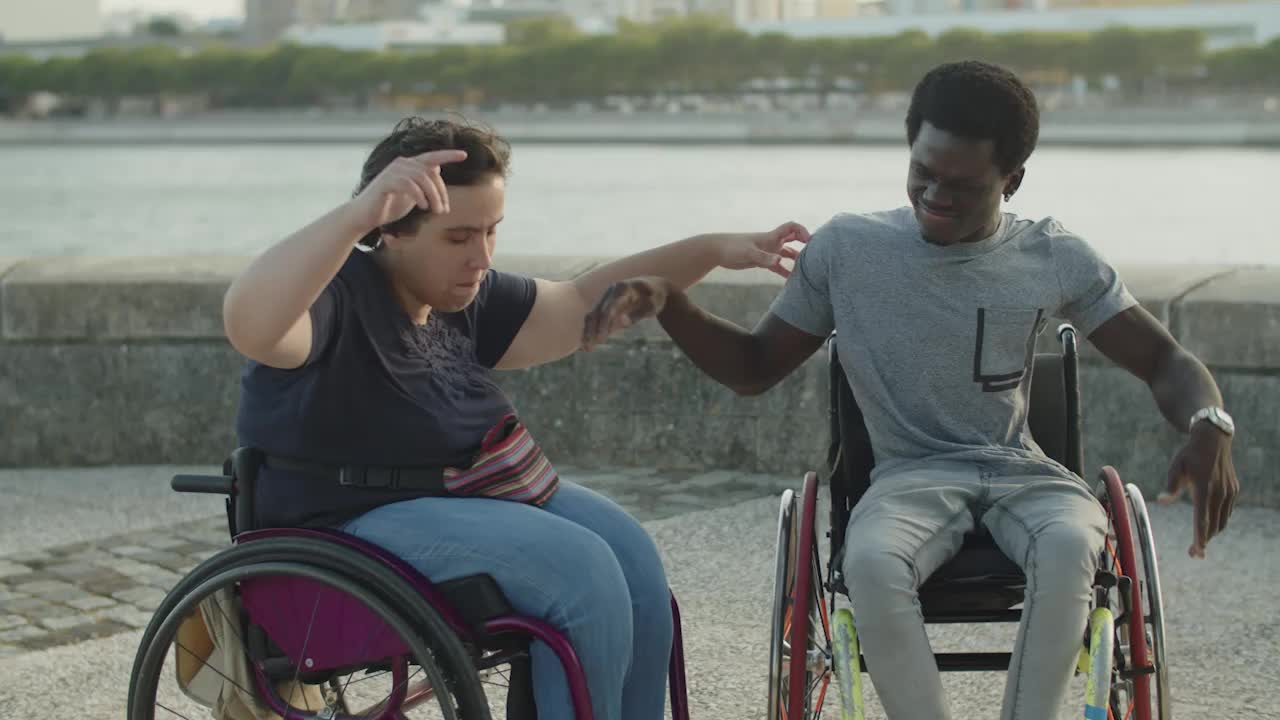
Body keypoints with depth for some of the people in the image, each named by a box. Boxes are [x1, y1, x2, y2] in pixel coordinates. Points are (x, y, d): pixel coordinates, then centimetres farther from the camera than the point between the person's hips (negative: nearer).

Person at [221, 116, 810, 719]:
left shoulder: (463, 297, 10)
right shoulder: (336, 295, -16)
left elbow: (579, 307, 16)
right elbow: (248, 324, -38)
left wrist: (712, 249, 9)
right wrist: (356, 214, -48)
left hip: (472, 492, 9)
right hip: (357, 522, -9)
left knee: (631, 556, -9)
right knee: (581, 568, -23)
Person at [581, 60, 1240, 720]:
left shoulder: (1056, 258, 2)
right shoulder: (845, 248, 0)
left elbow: (1163, 360, 3)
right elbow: (754, 368, 8)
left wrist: (1209, 426, -21)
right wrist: (667, 303, -11)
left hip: (1024, 475, 1)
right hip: (912, 477, 0)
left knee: (1069, 547, -36)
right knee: (871, 563, -36)